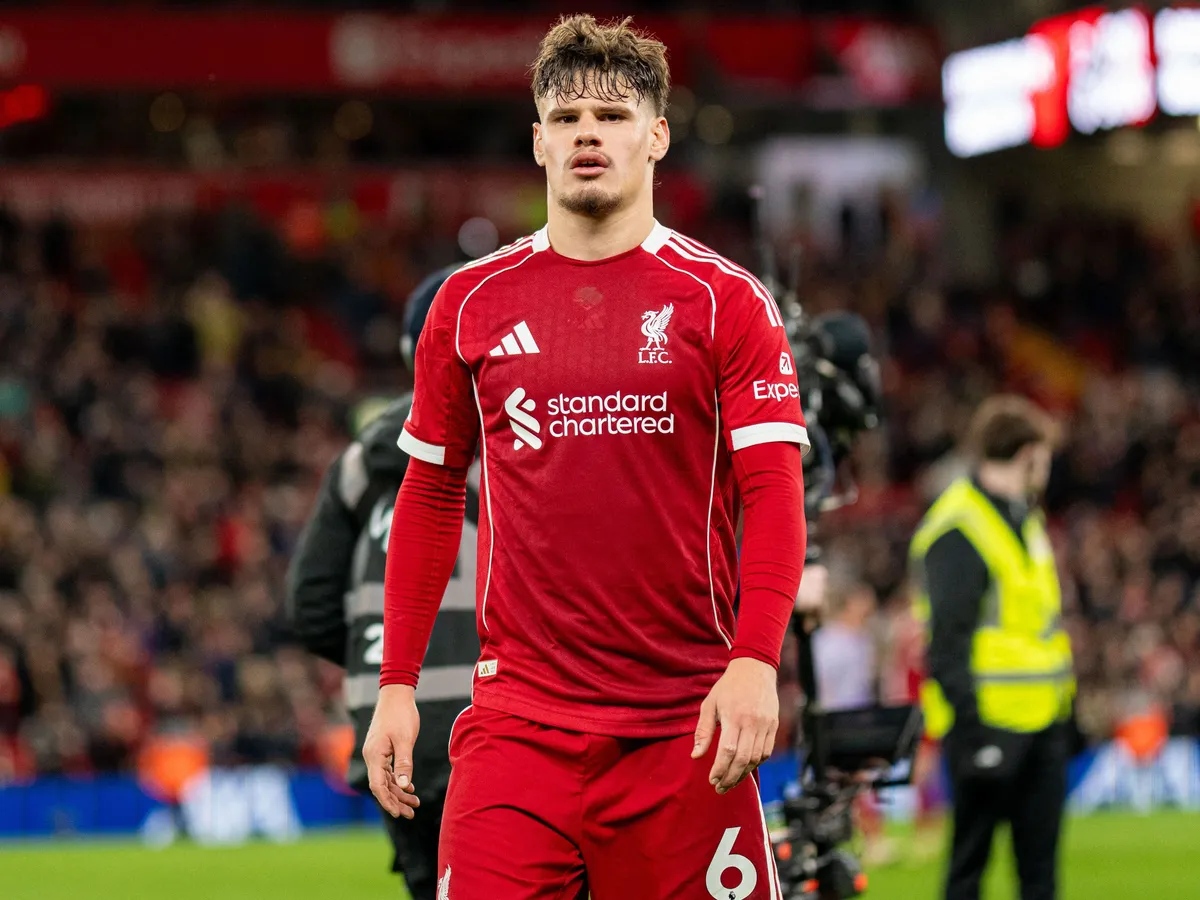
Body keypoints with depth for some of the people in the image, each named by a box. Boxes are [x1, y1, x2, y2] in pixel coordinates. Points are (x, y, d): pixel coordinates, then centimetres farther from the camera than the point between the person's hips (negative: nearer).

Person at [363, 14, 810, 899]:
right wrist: (397, 685, 8)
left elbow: (774, 494, -4)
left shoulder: (727, 301, 1)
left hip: (684, 725, -1)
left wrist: (756, 661, -19)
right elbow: (430, 495, 15)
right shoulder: (471, 302, 9)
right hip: (517, 720, 1)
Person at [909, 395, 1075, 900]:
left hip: (1041, 722, 9)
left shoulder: (1025, 519, 18)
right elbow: (948, 638, -17)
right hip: (989, 723, -9)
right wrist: (970, 727, -23)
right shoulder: (958, 529, -13)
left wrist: (1060, 703, 18)